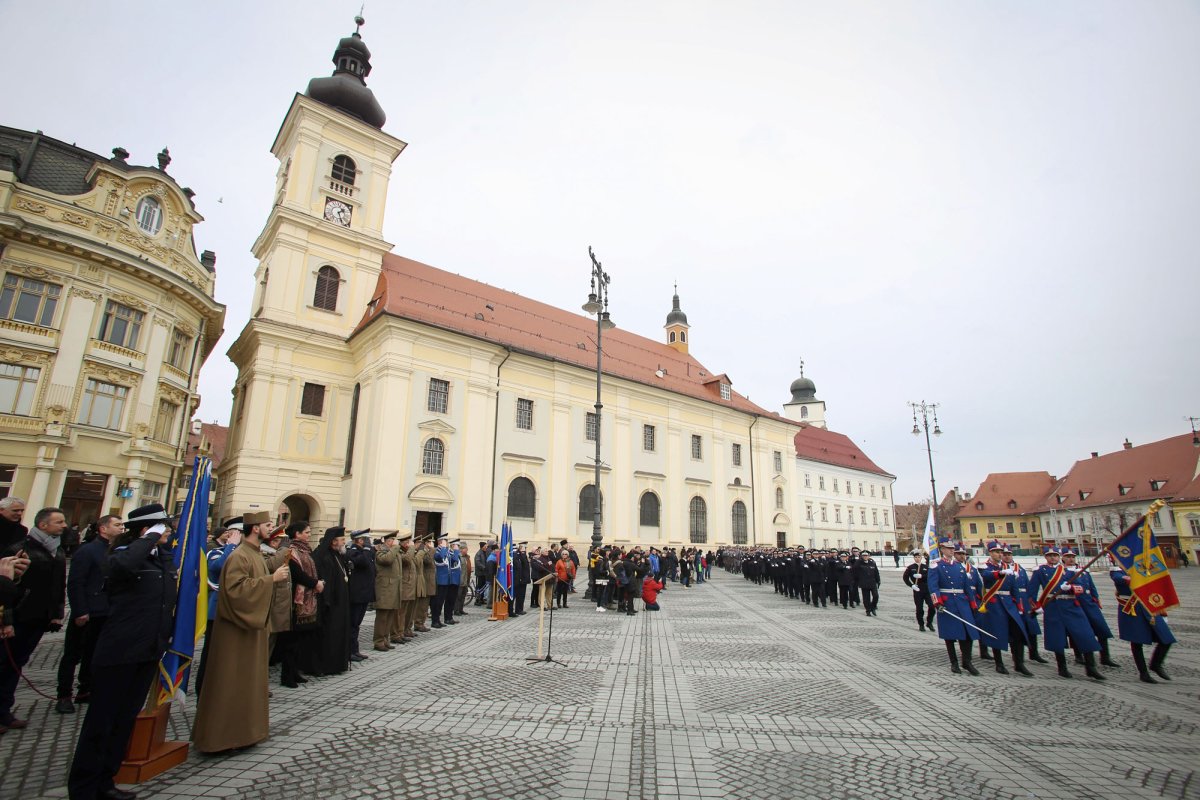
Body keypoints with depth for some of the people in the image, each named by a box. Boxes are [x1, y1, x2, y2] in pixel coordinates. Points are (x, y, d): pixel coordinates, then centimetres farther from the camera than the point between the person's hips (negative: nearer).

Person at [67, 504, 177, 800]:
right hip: (119, 651, -7)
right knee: (102, 720, 4)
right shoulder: (123, 554, -13)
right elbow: (123, 566, -40)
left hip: (149, 651, 7)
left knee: (126, 719, 16)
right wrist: (151, 538, -27)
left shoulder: (164, 557, 7)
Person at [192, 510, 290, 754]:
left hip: (253, 626, 10)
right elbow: (236, 588, -29)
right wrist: (271, 578, -26)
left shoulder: (256, 554, 10)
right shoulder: (239, 556, -19)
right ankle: (223, 734, 10)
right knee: (232, 681, -1)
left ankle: (244, 729, 27)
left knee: (249, 679, 16)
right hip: (237, 629, -10)